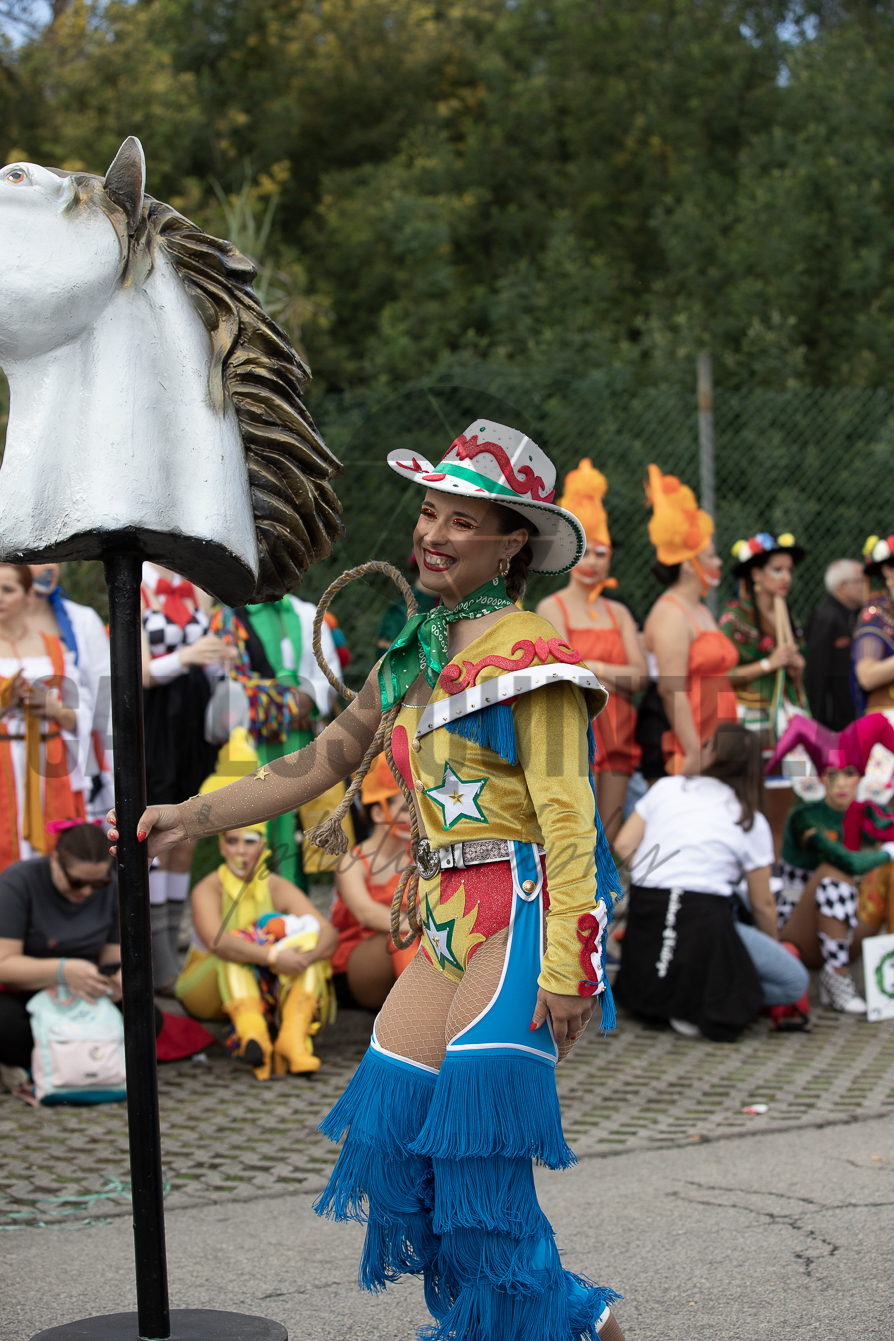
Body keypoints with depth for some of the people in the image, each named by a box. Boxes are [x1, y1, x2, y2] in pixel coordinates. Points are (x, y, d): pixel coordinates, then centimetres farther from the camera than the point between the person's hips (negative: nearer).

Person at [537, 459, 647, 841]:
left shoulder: (618, 613, 15)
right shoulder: (552, 608, 1)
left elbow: (641, 676, 4)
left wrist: (593, 668, -8)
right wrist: (618, 676, -4)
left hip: (617, 734, 5)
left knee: (609, 842, 5)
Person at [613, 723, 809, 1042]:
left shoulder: (666, 787, 12)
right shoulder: (752, 822, 7)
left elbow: (623, 846, 8)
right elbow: (763, 905, 11)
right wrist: (775, 946, 28)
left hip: (643, 918, 5)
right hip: (703, 918, -5)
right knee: (795, 983, 7)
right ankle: (702, 1001, -10)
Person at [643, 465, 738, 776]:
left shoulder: (702, 612, 20)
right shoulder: (671, 615, -10)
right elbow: (672, 692, -17)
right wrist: (693, 754, -21)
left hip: (716, 744, 9)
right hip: (693, 747, -9)